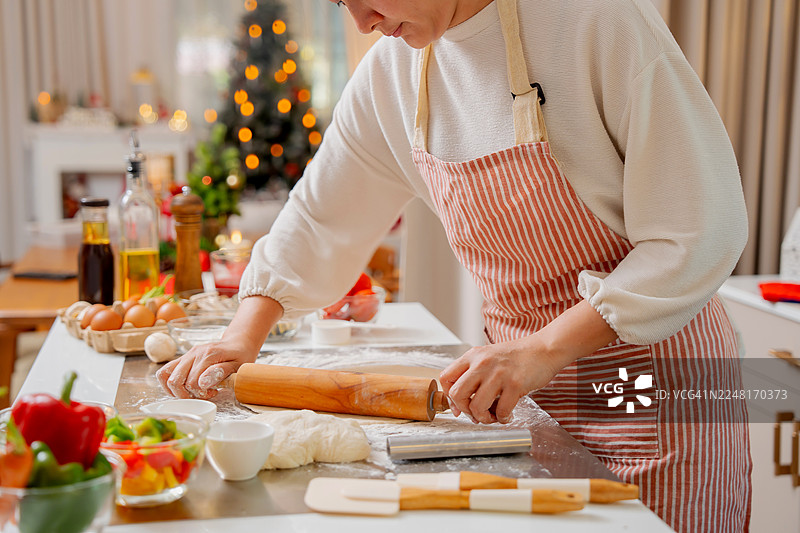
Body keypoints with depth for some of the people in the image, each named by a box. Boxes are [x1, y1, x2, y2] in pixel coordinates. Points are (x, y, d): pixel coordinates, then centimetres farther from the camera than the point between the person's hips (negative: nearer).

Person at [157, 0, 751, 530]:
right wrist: (243, 338, 1)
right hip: (528, 383, 5)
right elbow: (322, 216, 11)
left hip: (657, 382, -5)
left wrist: (546, 348, -26)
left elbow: (704, 231, -21)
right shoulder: (391, 70, 0)